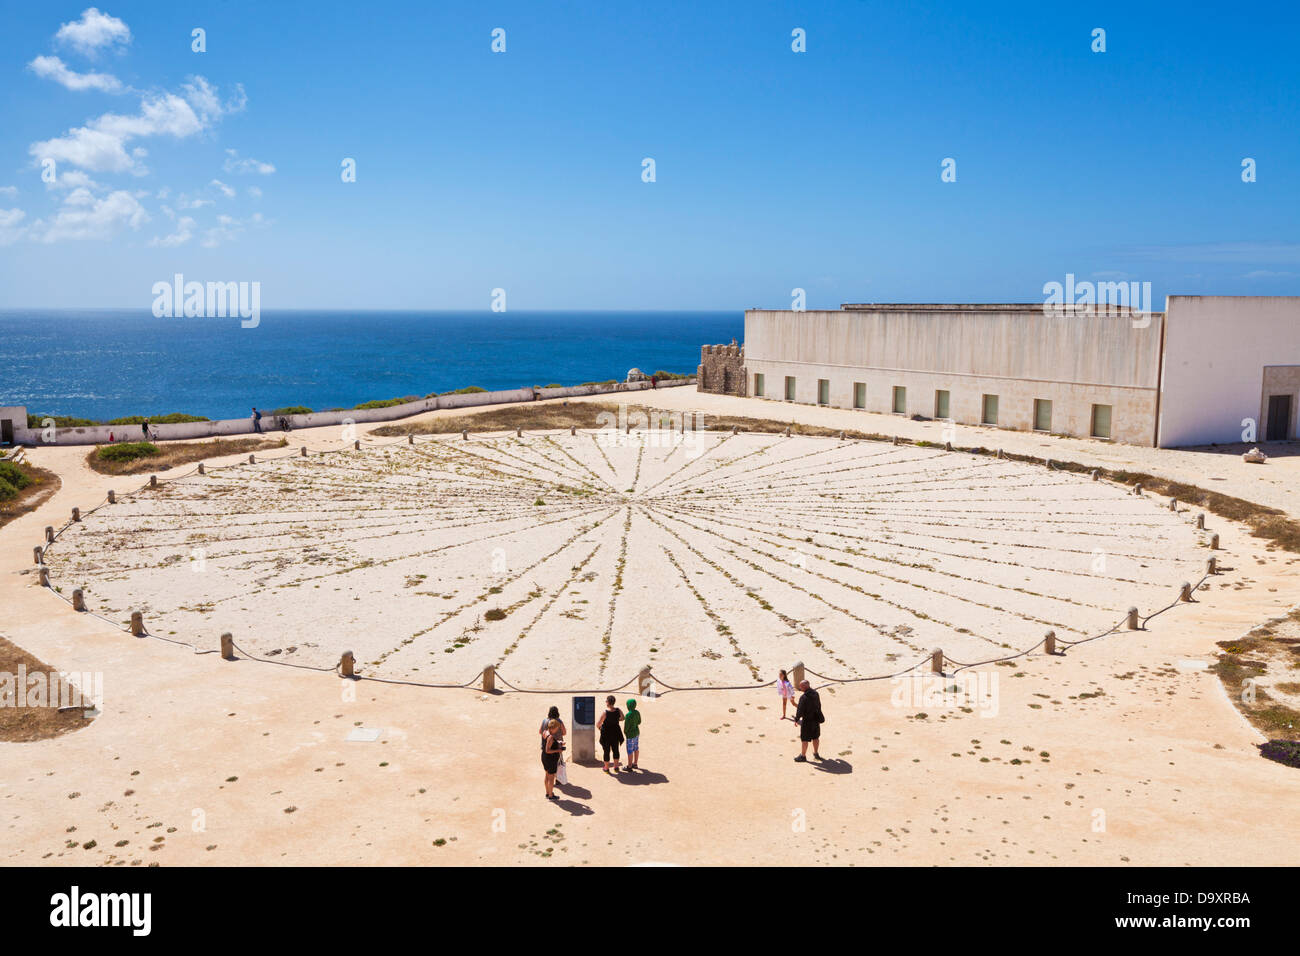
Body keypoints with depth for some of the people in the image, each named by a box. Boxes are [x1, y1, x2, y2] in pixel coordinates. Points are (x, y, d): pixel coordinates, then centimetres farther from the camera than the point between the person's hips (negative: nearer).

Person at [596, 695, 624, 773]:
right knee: (615, 750, 21)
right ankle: (616, 767, 32)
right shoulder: (618, 711, -12)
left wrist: (599, 728, -2)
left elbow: (598, 724, -24)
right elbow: (622, 718, 8)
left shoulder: (605, 713, -25)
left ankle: (606, 768, 27)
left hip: (606, 734, -4)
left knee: (607, 751, 13)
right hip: (616, 734, 4)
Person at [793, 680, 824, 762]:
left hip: (807, 720, -7)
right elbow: (819, 706, 8)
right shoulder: (816, 694, -5)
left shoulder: (803, 698, -27)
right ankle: (816, 754, 34)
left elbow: (800, 711, -21)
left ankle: (803, 756, 19)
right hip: (816, 720, 7)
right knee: (815, 737, 20)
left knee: (804, 739, 8)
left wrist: (796, 720, -4)